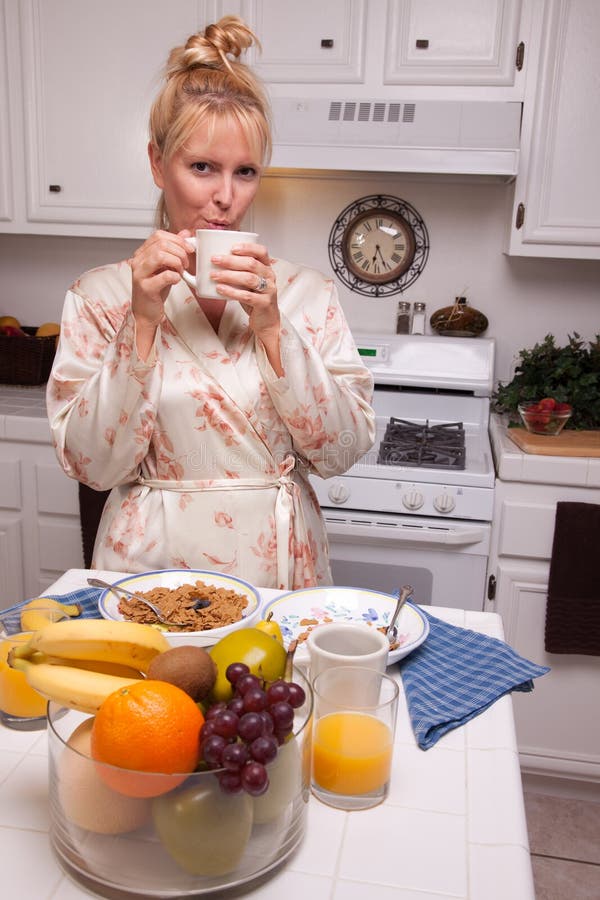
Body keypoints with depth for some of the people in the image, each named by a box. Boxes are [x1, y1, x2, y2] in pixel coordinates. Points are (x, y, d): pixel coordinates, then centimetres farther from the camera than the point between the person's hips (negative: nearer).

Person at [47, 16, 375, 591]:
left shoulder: (307, 293, 0)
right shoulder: (100, 296, -2)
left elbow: (343, 451, -5)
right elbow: (93, 464, -8)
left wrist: (271, 327, -15)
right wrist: (144, 321, -16)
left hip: (279, 566, 1)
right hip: (151, 567, 0)